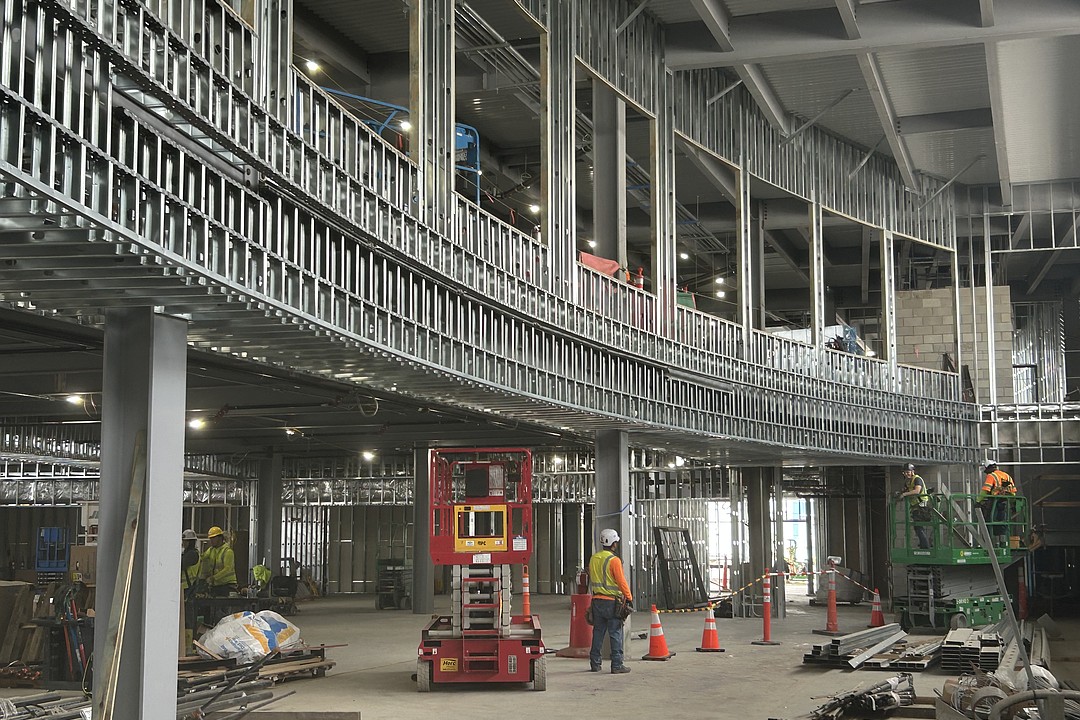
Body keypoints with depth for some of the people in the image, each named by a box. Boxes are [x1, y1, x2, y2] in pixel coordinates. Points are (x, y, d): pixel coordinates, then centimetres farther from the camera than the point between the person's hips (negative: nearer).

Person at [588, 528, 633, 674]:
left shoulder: (593, 558, 8)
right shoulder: (614, 560, -14)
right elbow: (621, 581, -14)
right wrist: (629, 597, -5)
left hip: (597, 600, 7)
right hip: (612, 602, -7)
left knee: (598, 632, 13)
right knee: (615, 634, -2)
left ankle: (595, 663, 16)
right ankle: (617, 665, -3)